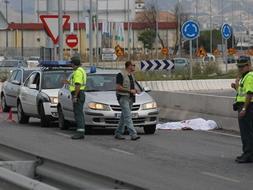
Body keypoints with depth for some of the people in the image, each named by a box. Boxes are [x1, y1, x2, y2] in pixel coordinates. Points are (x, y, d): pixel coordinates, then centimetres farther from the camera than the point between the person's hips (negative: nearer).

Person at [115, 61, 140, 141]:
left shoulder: (131, 75, 15)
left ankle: (118, 133, 19)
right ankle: (133, 134, -22)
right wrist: (130, 90, -19)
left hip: (130, 98, 9)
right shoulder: (121, 75, -12)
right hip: (123, 97, -9)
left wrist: (135, 90, 7)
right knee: (128, 116, -14)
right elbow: (118, 87, -17)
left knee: (124, 116, 11)